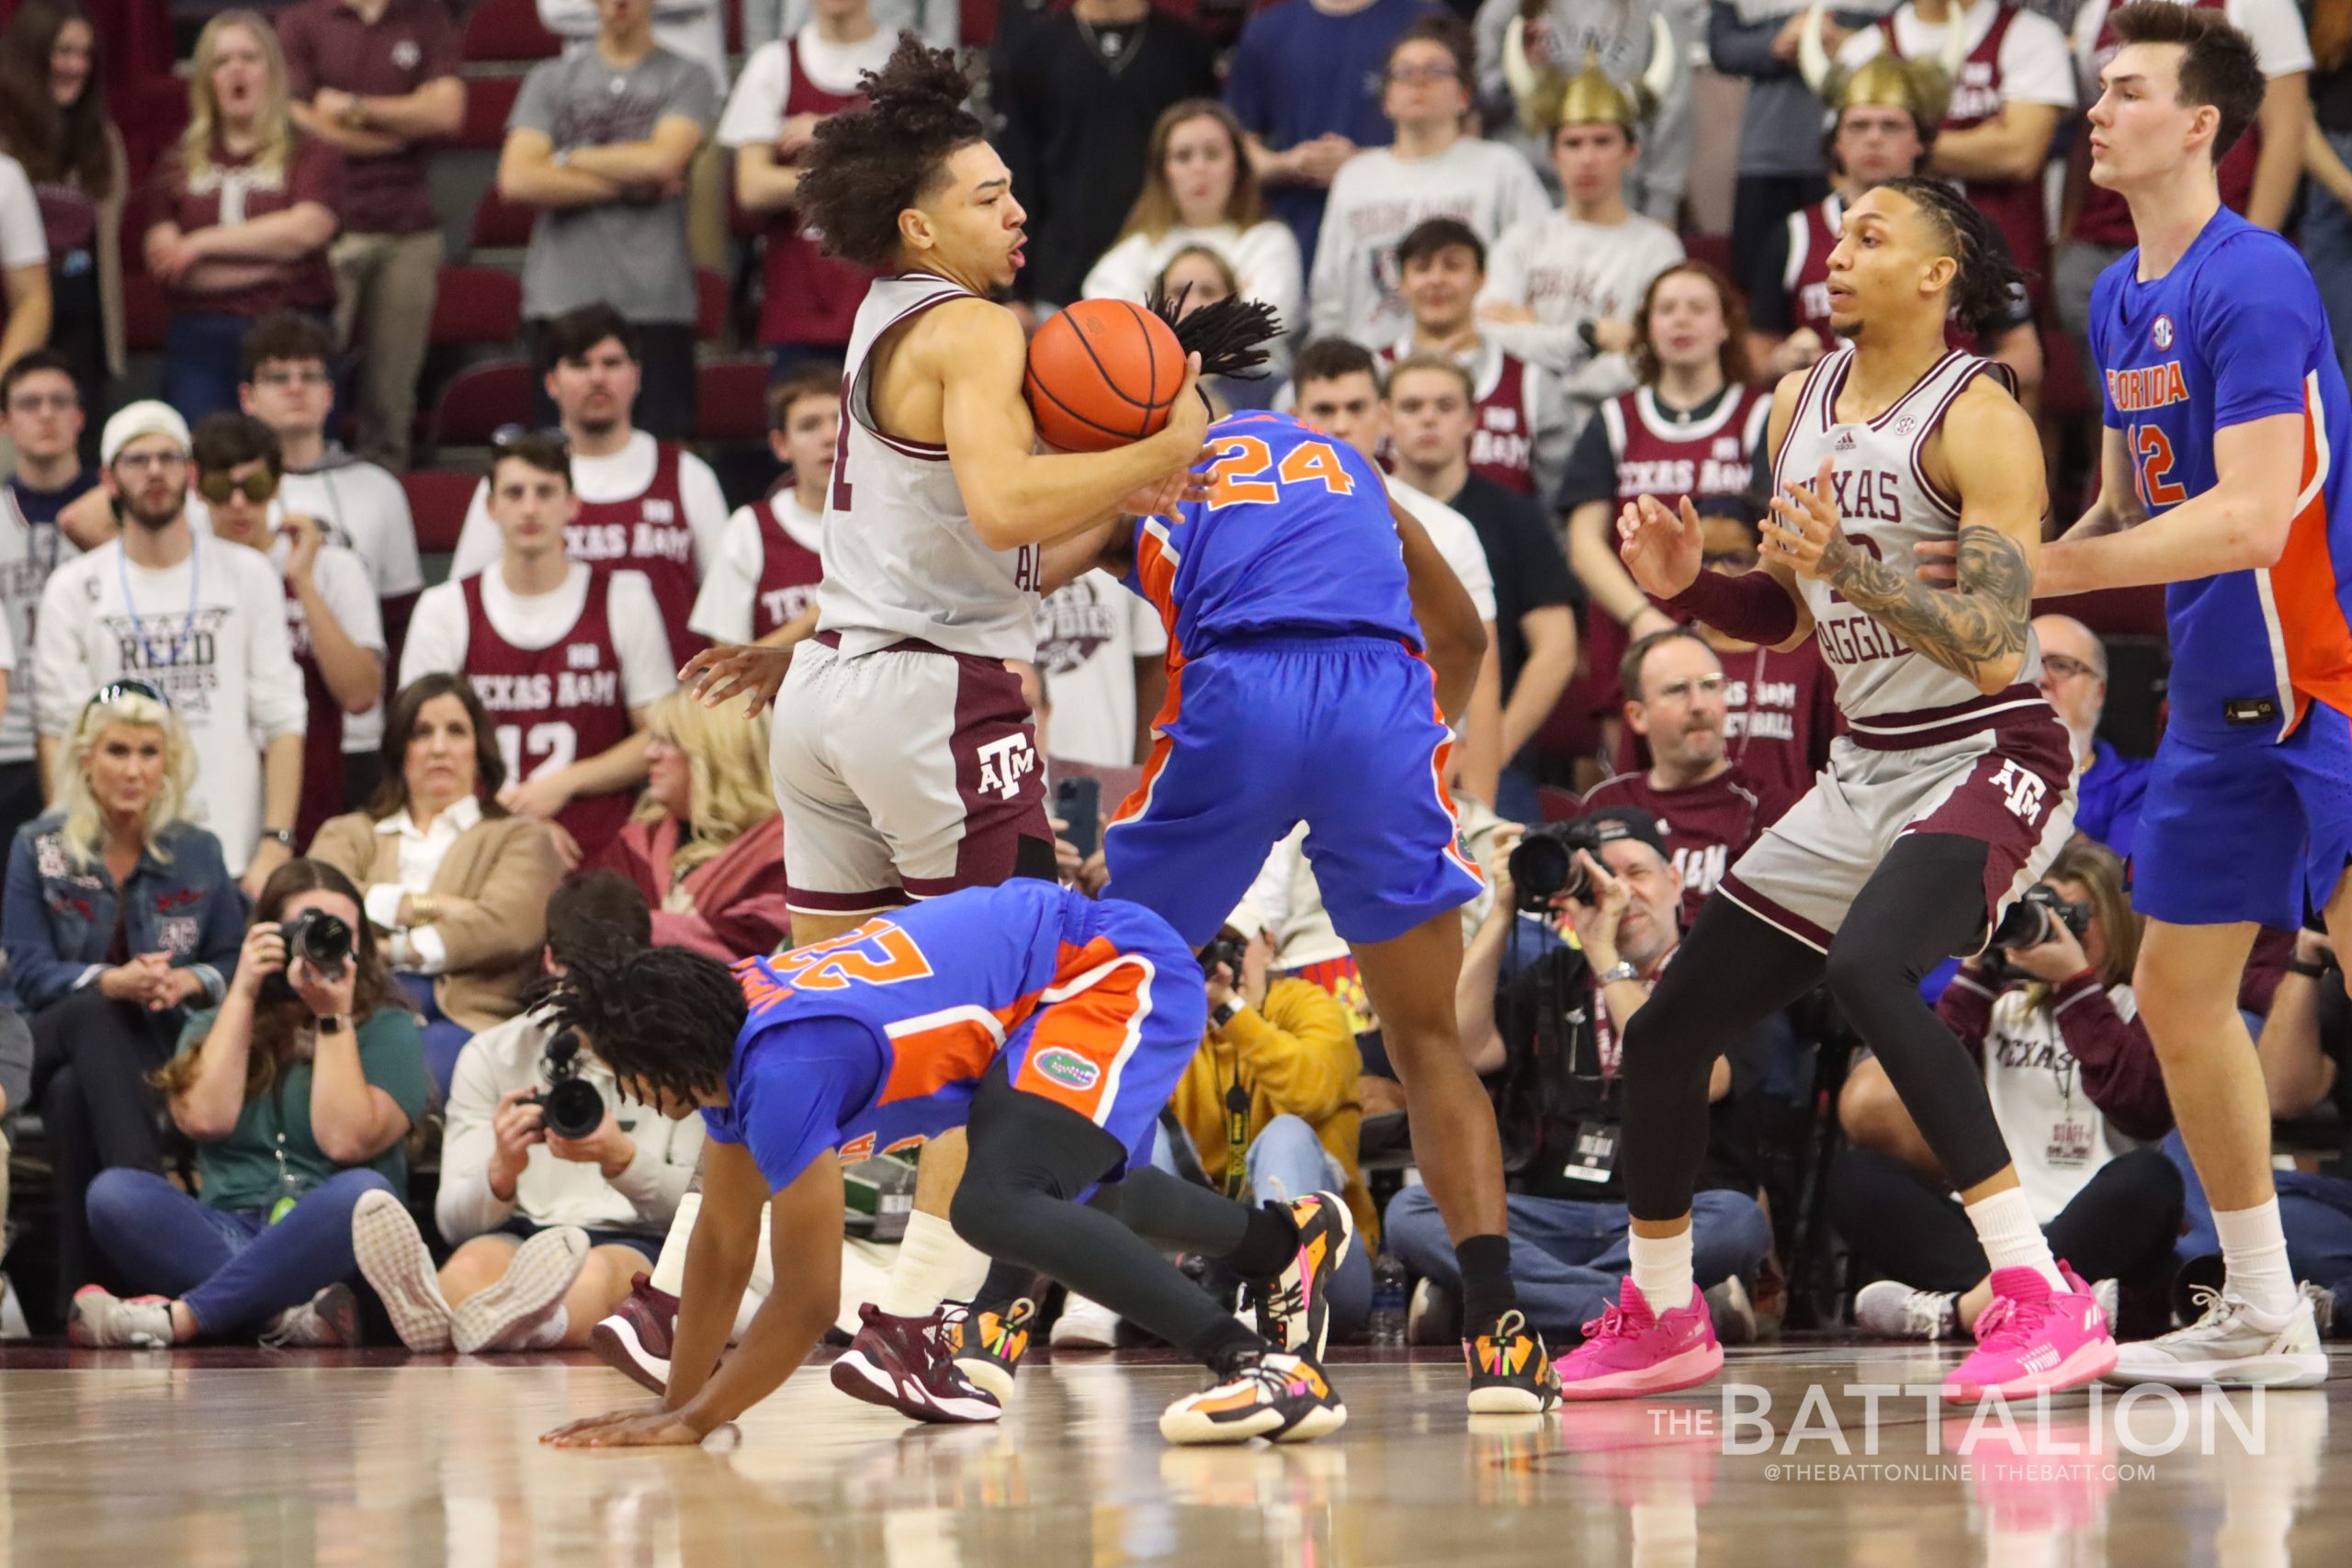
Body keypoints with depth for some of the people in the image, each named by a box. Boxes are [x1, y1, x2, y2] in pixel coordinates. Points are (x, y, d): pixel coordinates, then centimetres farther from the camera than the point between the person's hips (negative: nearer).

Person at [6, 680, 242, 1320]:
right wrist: (109, 982, -23)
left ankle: (81, 1291, -43)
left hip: (158, 1043, 0)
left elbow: (234, 962, 10)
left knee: (75, 1094, -36)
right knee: (95, 1013, -40)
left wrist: (192, 981, -15)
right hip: (53, 1038, 0)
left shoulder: (197, 852, 10)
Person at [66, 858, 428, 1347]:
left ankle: (176, 1318, -39)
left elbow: (346, 1140, -8)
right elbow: (204, 1118, -3)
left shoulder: (387, 1028, 8)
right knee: (114, 1192, -25)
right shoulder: (216, 1025, 17)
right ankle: (288, 1317, -38)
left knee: (364, 1192, -36)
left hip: (324, 1245, -2)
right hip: (223, 1240, 2)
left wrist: (334, 1016, -6)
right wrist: (243, 994, 0)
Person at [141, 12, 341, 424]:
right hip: (199, 341, 2)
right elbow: (162, 259, 2)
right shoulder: (178, 162, 13)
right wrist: (268, 264, -5)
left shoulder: (309, 155, 7)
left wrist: (204, 243, -5)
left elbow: (306, 229, -10)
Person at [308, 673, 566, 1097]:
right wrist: (422, 906, -5)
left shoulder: (519, 836, 19)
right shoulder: (349, 834, 27)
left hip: (465, 1017, -1)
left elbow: (506, 926, -2)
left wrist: (391, 950, -4)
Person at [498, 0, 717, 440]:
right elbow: (516, 179, 0)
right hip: (560, 301, 2)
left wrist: (568, 159, 1)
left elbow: (663, 158, -10)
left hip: (655, 304, -2)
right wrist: (626, 183, -3)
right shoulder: (551, 79, 13)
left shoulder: (688, 79, 7)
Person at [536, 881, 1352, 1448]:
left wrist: (692, 1421, -20)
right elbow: (723, 1243, 9)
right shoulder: (727, 1032, -1)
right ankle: (1289, 1238, 56)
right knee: (1077, 1200, 33)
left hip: (1119, 976, -11)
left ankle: (1267, 1367, -24)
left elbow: (809, 1293, -26)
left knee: (997, 1205, -30)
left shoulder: (782, 1067, -29)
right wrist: (675, 1404, 6)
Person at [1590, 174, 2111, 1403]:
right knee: (1665, 1033, 10)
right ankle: (1659, 1318, 34)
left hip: (1986, 763, -8)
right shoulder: (1801, 404, 9)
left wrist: (1850, 562, -32)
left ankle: (2044, 1301, -33)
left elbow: (1998, 651, -23)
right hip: (1865, 775, 8)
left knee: (1867, 967, -36)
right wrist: (1687, 586, 0)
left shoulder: (1975, 418, -15)